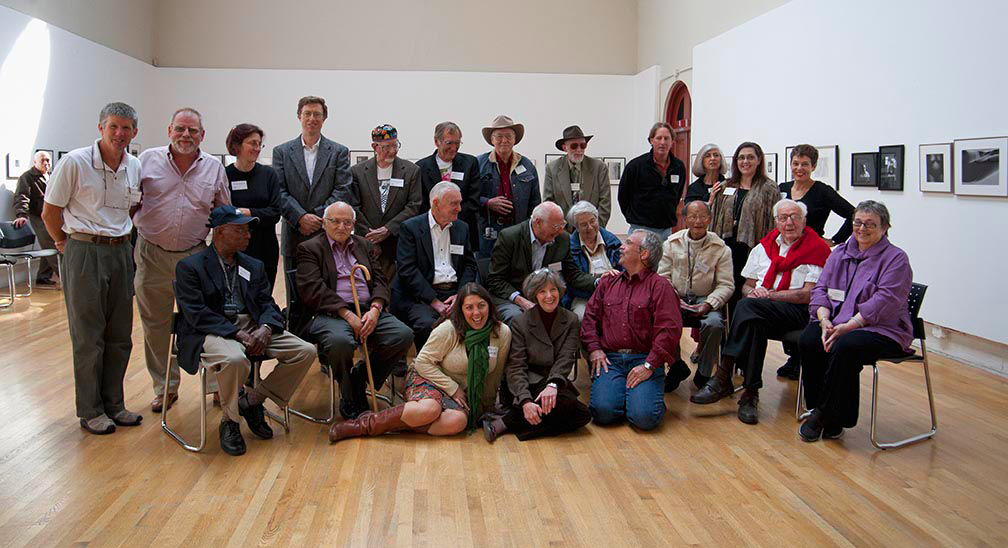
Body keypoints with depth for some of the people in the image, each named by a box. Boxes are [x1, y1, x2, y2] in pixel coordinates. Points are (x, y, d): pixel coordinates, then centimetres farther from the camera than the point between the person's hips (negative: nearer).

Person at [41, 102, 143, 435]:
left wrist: (123, 237, 13)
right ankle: (90, 411, 12)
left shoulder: (135, 167, 6)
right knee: (88, 337, 1)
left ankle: (113, 405, 23)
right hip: (85, 253, -5)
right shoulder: (75, 162, -11)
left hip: (121, 252, 6)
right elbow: (50, 213, -4)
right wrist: (63, 242, 8)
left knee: (120, 336, 11)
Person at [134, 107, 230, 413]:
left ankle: (218, 385, 14)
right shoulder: (147, 160, 1)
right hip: (152, 256, 1)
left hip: (196, 256, 0)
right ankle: (165, 387, 25)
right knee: (156, 326, 10)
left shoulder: (214, 168, 4)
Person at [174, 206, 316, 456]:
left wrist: (265, 328, -13)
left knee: (305, 351, -13)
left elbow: (268, 304, 12)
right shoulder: (190, 266, 0)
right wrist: (238, 334, -20)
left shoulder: (254, 266, 19)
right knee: (234, 359, -39)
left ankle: (252, 400, 2)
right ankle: (228, 421, -11)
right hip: (213, 332, -6)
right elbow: (197, 314, -10)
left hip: (254, 328, 6)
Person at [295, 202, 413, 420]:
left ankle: (360, 376, 4)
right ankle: (348, 393, -5)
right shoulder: (309, 249, 6)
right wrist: (348, 315, -16)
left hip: (368, 311, 5)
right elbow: (314, 289, -7)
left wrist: (375, 309, -8)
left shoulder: (365, 245, 22)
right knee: (340, 341, -38)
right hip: (330, 313, -4)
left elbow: (380, 281, 13)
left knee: (403, 335, -21)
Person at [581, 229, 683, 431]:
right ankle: (624, 394, 9)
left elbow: (670, 329, -8)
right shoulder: (608, 283, 19)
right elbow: (590, 317, 14)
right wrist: (594, 348, -2)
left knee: (644, 416, -23)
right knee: (603, 410, -22)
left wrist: (649, 365, -15)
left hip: (644, 359, -3)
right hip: (610, 359, 3)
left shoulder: (659, 286, 2)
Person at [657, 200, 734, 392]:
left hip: (706, 300, -1)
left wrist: (708, 304, -18)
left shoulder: (721, 248, 2)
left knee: (714, 323, -34)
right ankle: (677, 367, -4)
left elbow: (726, 285, -1)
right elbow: (663, 277, 6)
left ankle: (703, 374, -8)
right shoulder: (671, 244, 8)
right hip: (676, 299, 2)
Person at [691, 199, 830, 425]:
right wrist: (753, 292, -4)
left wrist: (769, 294, -12)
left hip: (798, 313, -4)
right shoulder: (764, 246, 20)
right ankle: (750, 394, -31)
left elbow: (808, 295, -7)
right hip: (761, 313, 4)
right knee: (753, 321, -34)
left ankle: (723, 378, -30)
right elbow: (747, 285, 21)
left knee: (747, 307, -33)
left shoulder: (817, 248, 3)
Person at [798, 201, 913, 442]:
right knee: (808, 339, -26)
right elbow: (820, 289, 9)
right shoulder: (840, 253, 16)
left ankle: (831, 417, -17)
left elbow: (884, 301, -15)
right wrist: (824, 320, -12)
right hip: (837, 321, 5)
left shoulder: (896, 258, -2)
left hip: (881, 329, -5)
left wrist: (847, 326, -23)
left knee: (844, 347, -34)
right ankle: (818, 409, -13)